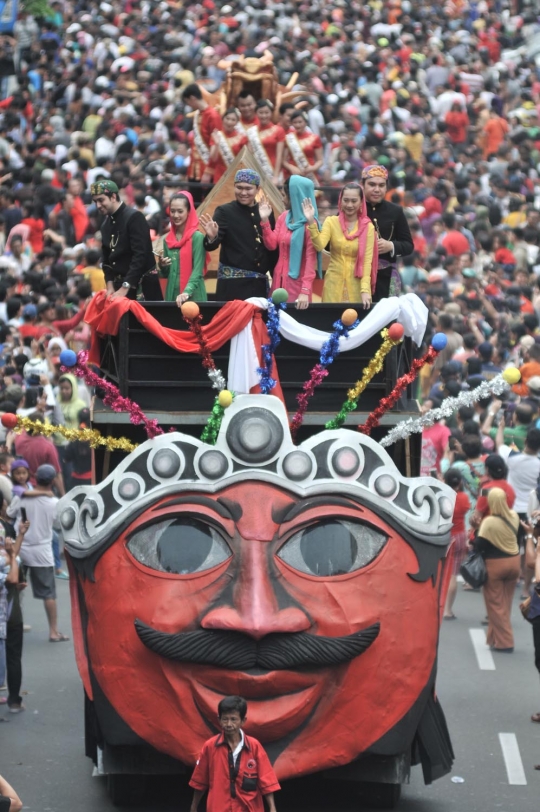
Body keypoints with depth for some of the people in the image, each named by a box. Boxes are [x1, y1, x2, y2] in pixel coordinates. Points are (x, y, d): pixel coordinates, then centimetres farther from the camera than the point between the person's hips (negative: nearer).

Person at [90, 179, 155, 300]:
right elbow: (106, 259, 15)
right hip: (119, 284, 7)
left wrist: (125, 288, -22)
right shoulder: (106, 224, 13)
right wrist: (110, 286, -1)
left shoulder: (134, 218, -11)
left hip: (140, 285, -7)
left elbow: (140, 255, -19)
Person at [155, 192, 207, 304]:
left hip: (193, 297, -5)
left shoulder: (197, 237, -7)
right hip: (172, 296, 5)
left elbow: (198, 271, -14)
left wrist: (187, 292, -27)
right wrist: (162, 265, -4)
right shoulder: (167, 240, 10)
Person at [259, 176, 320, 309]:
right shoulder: (283, 217, 8)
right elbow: (272, 245, 7)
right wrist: (265, 220, -2)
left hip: (297, 283, -7)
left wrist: (305, 291, -24)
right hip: (279, 280, 7)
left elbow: (311, 259, -18)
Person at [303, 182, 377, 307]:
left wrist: (365, 290, -16)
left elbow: (367, 261, -6)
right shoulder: (331, 222, -1)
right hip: (334, 283, 0)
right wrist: (311, 223, -28)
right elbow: (319, 245, -16)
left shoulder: (367, 227, -2)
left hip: (356, 284, 0)